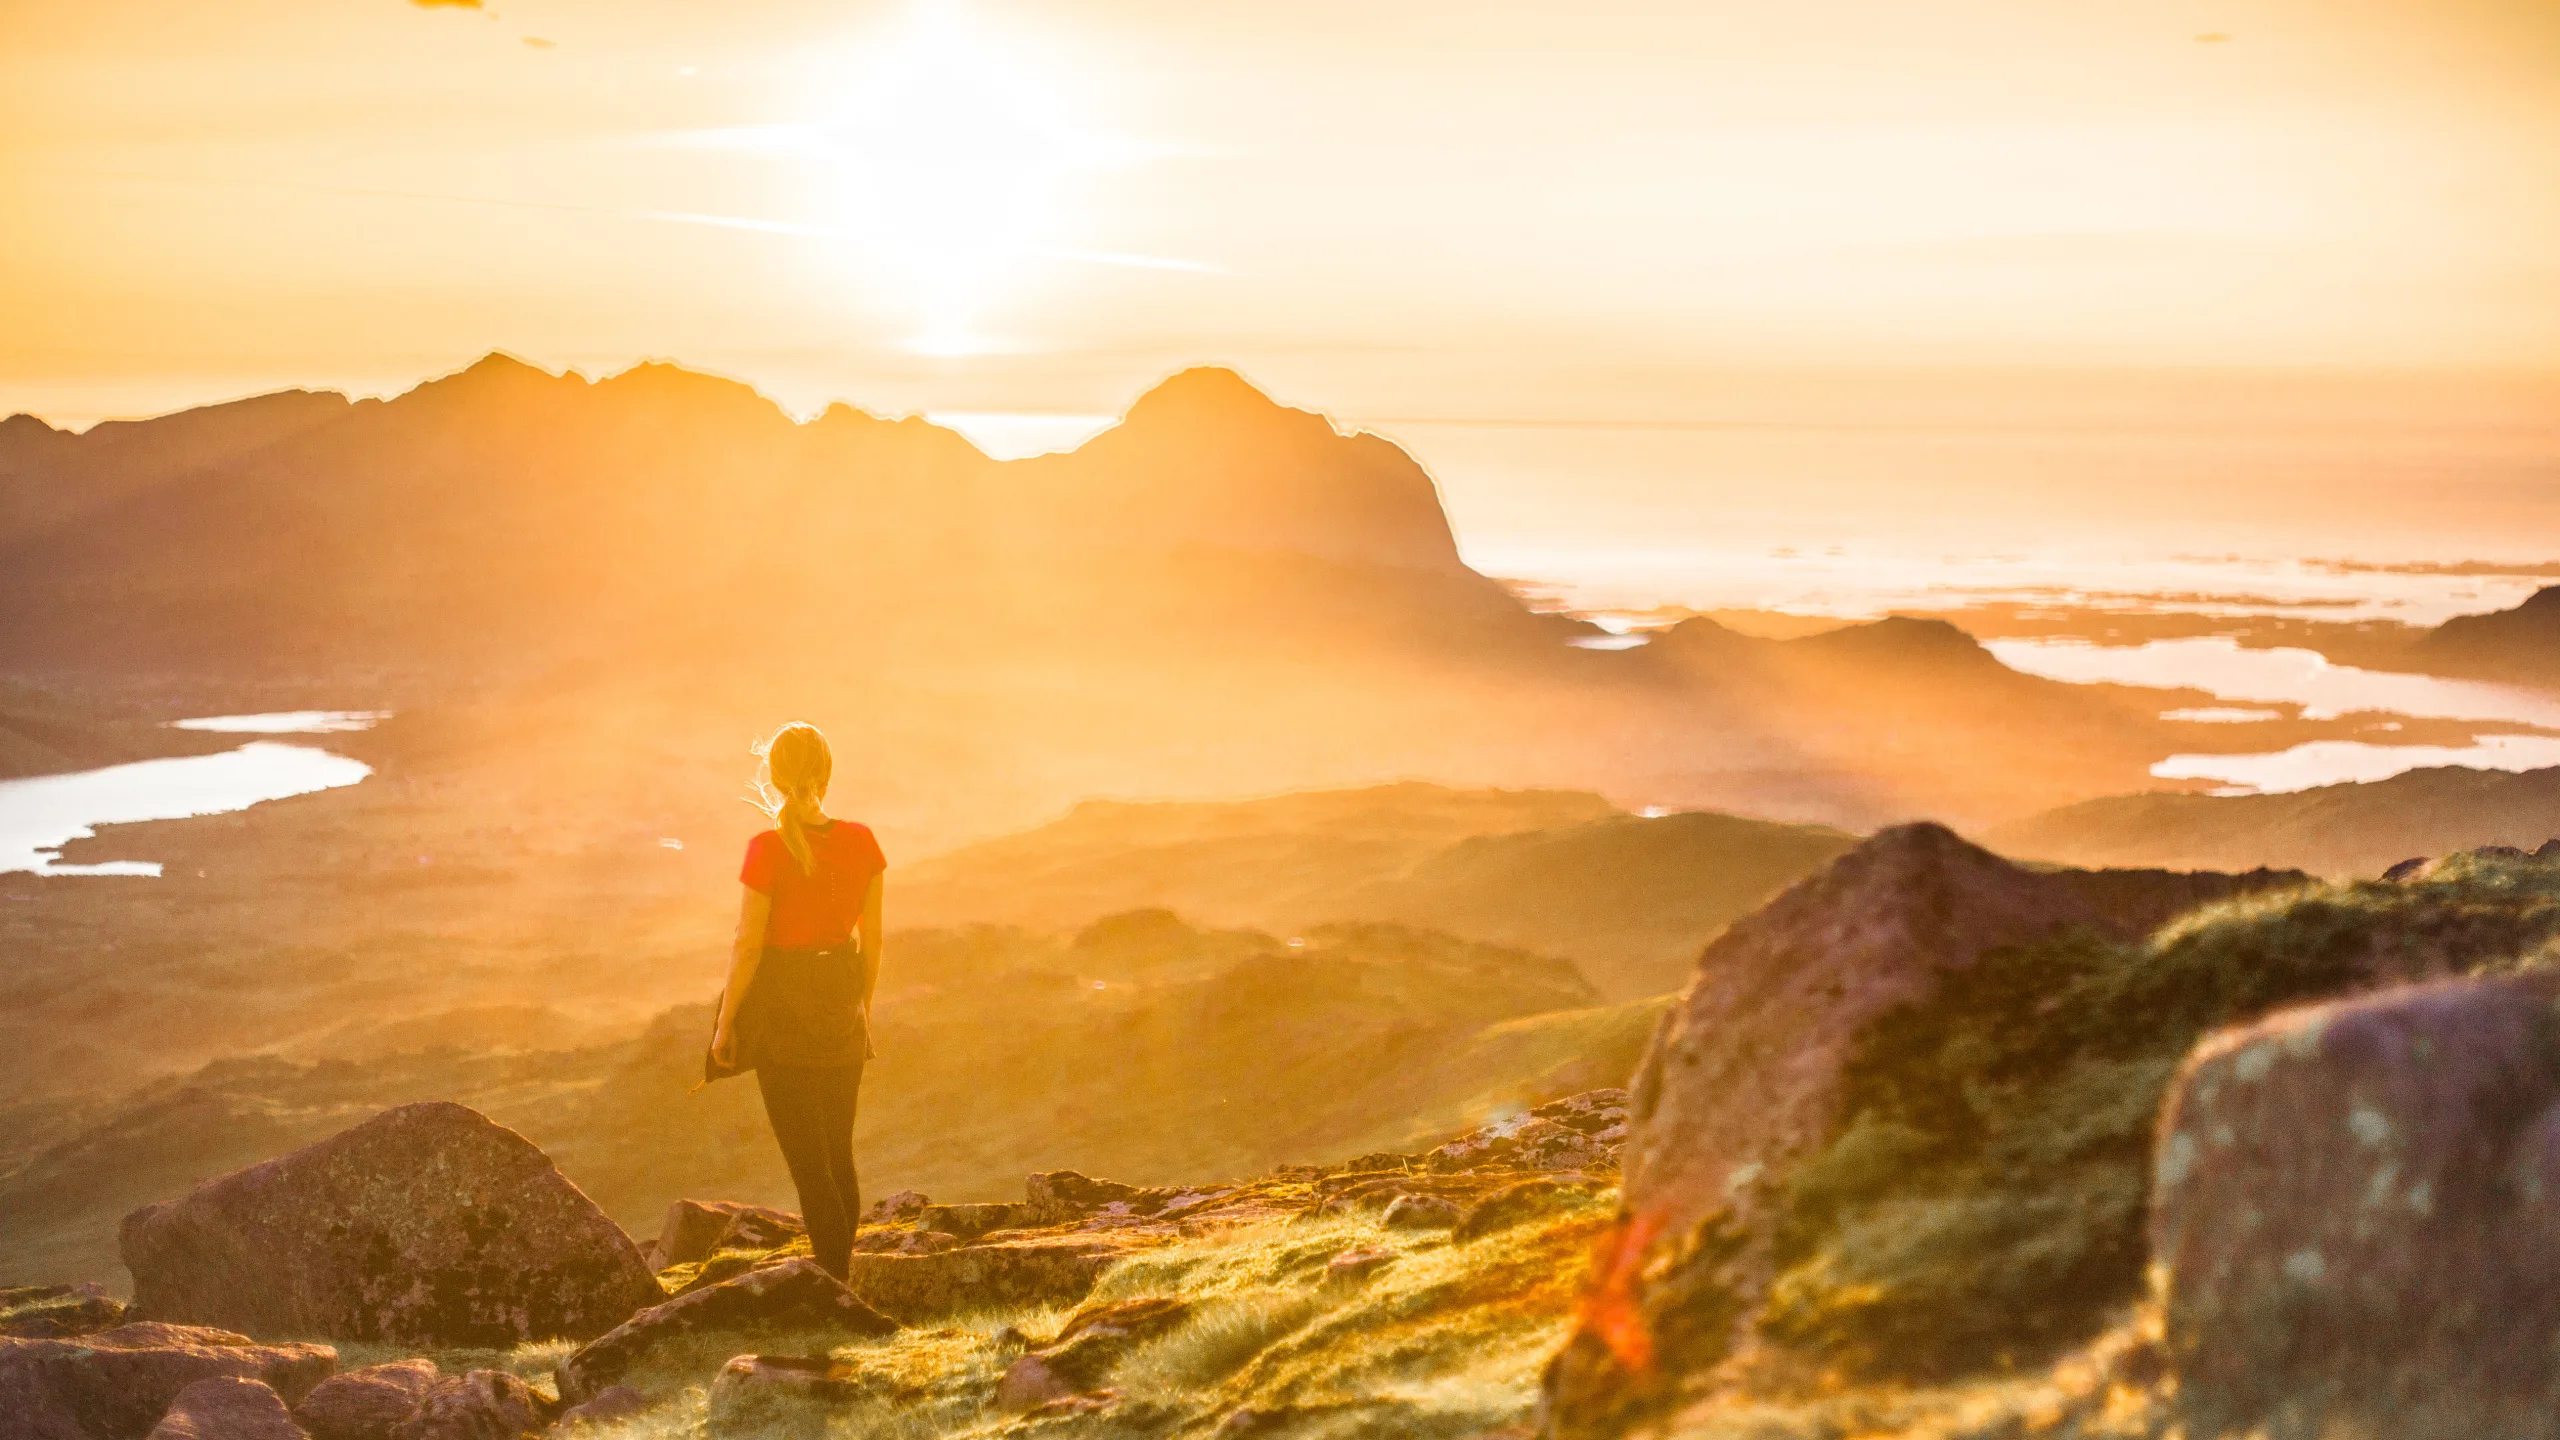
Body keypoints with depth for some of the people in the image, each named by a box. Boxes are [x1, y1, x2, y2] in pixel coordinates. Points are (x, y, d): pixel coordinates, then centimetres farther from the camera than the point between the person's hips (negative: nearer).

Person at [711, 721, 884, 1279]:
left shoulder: (768, 850, -18)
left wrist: (725, 1021, -3)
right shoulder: (861, 843, -5)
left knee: (809, 1165, 3)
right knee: (839, 1159, 18)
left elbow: (748, 946, -15)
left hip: (783, 1009, -5)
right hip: (841, 1007, 5)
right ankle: (837, 1279, 28)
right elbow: (871, 939, 3)